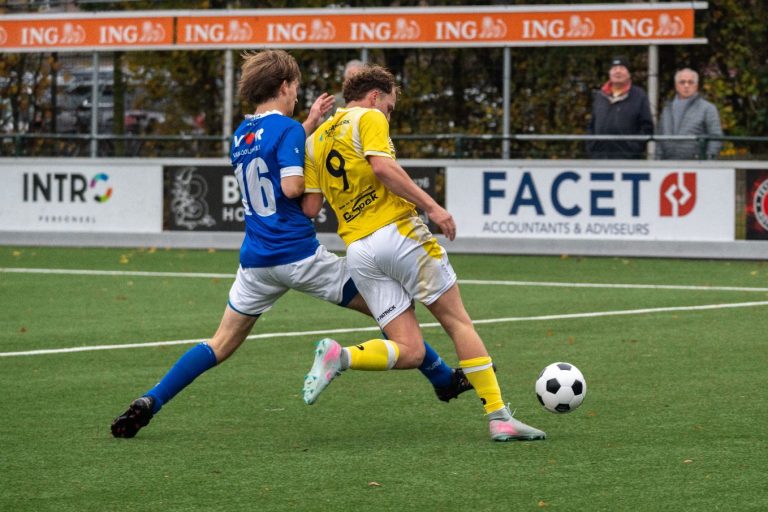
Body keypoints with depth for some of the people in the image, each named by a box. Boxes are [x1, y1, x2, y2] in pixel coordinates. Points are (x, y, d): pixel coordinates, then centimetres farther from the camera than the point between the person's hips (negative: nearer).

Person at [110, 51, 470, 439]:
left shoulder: (241, 135, 14)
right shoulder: (287, 129, -9)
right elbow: (291, 186, -21)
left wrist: (309, 125, 26)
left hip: (255, 261, 6)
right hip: (299, 255, -6)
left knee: (221, 344, 10)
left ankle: (149, 403, -3)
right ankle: (445, 380, 12)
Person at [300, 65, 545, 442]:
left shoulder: (316, 140, 19)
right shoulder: (368, 118, 1)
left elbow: (309, 207, 13)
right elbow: (383, 167, -16)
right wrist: (431, 205, -15)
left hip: (358, 251, 6)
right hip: (398, 233, -6)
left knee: (409, 351, 4)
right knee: (459, 323, 3)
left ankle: (339, 356, -20)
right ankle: (499, 417, -2)